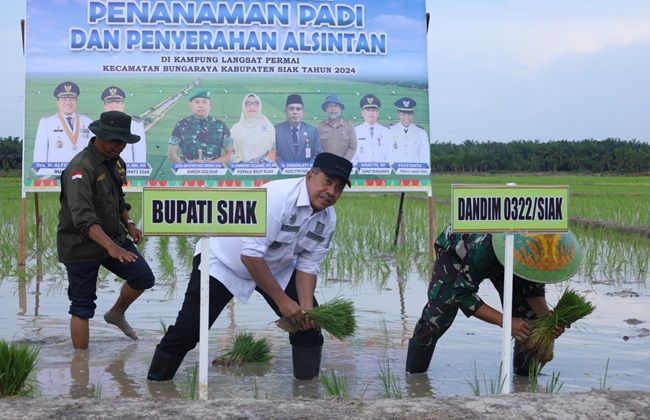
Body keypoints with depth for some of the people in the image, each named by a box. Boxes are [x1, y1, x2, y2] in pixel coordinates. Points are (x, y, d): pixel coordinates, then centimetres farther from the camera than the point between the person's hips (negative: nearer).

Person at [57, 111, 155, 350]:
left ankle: (116, 314, 27)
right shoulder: (81, 167, -24)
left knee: (143, 277, 0)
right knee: (82, 307, -1)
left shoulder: (116, 162, 5)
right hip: (81, 244, -7)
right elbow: (82, 216, -37)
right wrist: (111, 247, -47)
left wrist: (128, 223, 5)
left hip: (113, 236, 7)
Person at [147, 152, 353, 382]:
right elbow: (251, 255, -35)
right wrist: (281, 300, -31)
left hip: (277, 266, 7)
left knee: (310, 318, -4)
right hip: (224, 260, -6)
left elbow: (308, 265, -6)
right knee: (189, 328, -9)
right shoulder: (278, 196, -34)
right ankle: (156, 380, 11)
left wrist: (305, 307, -22)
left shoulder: (328, 219, -11)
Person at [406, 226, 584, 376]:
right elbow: (462, 293, -38)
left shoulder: (540, 251, -32)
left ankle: (525, 373, 3)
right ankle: (414, 373, -3)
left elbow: (534, 289, -17)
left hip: (498, 259, 4)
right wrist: (505, 321, -47)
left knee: (528, 313, -12)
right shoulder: (482, 247, -47)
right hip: (456, 250, -4)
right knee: (437, 316, -19)